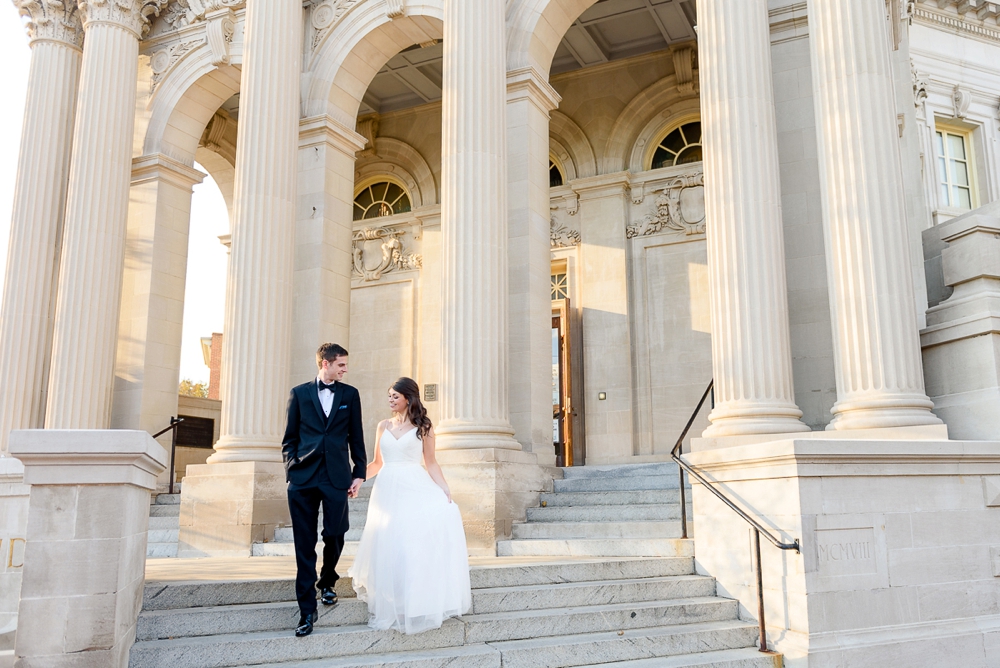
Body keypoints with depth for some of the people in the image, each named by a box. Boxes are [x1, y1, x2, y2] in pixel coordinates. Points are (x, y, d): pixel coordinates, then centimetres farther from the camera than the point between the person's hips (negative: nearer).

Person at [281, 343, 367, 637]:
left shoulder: (350, 394, 10)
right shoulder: (299, 393, 8)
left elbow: (356, 437, 10)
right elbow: (290, 438, 9)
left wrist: (359, 472, 4)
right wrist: (291, 471, -1)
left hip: (336, 477, 1)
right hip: (303, 478, 0)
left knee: (334, 535, 2)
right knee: (304, 544, 0)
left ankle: (327, 582, 34)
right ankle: (307, 610, 7)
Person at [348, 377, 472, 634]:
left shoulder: (423, 427, 6)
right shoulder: (383, 426, 14)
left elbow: (431, 463, 5)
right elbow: (377, 463, 18)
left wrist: (445, 490, -8)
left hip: (415, 489, -3)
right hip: (388, 490, 4)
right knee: (389, 547, -4)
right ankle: (392, 607, 11)